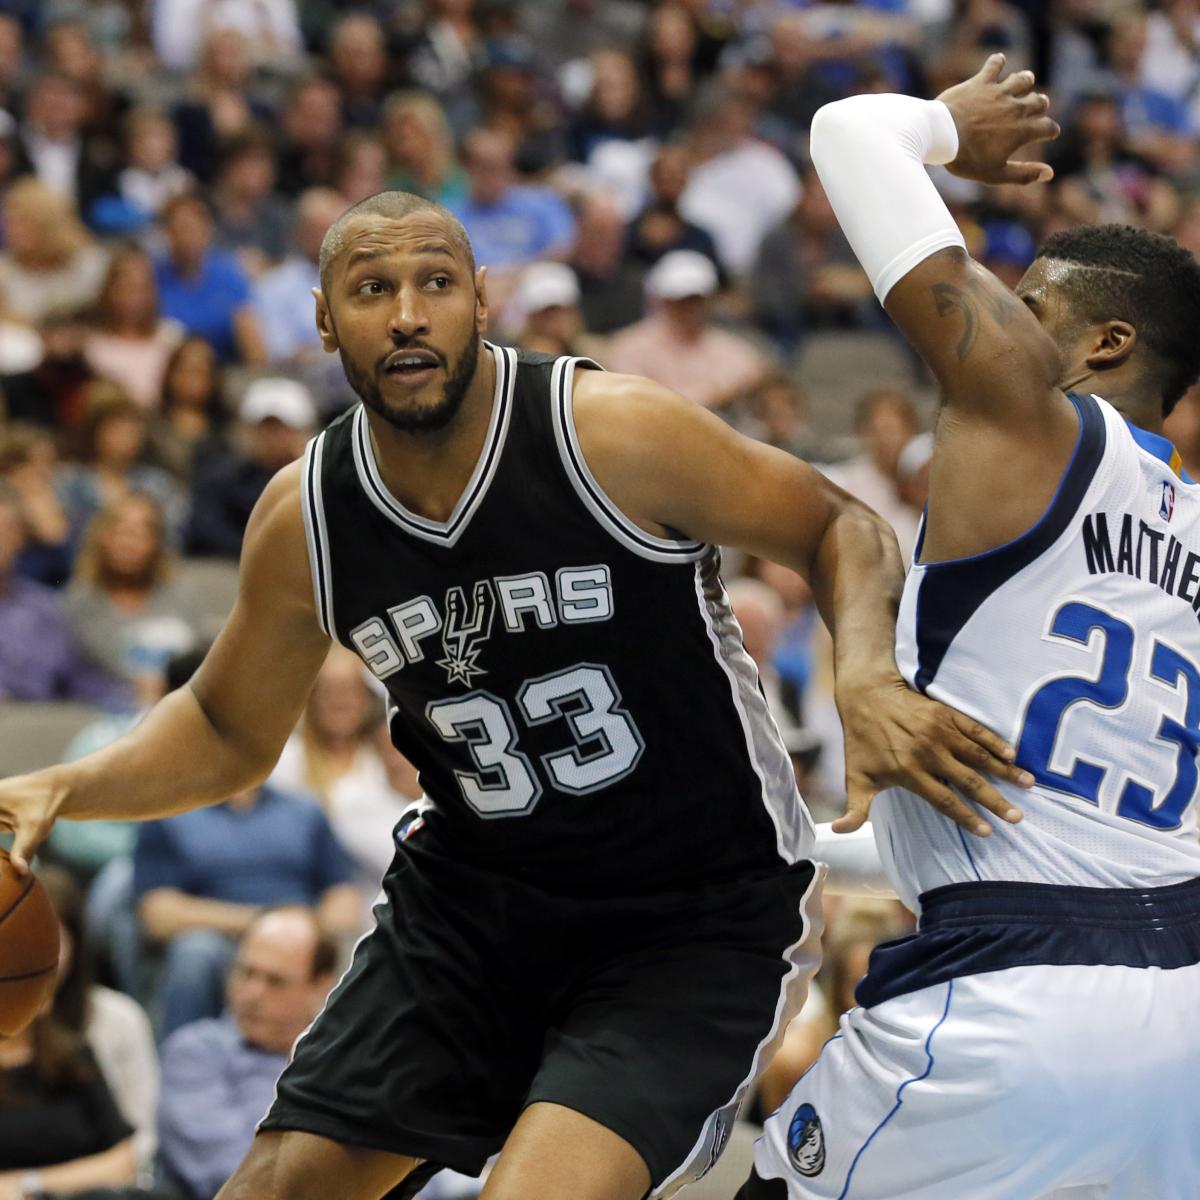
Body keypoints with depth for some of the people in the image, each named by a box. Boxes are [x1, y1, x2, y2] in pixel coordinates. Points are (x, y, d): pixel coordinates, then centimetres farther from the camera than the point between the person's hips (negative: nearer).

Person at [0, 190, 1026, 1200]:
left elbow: (841, 529, -8)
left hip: (698, 914, -5)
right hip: (474, 895, 5)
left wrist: (867, 681, -28)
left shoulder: (616, 435, -19)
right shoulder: (303, 519, -4)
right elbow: (227, 734, 12)